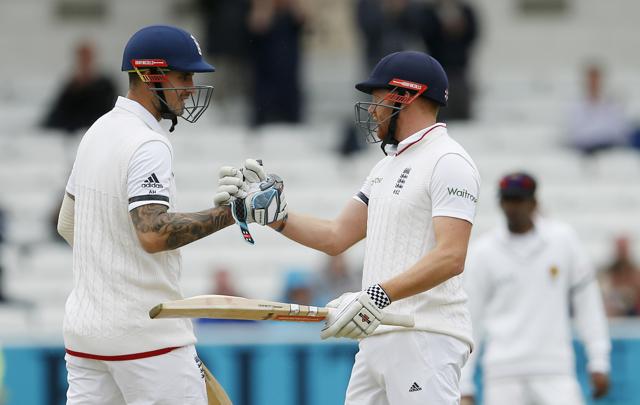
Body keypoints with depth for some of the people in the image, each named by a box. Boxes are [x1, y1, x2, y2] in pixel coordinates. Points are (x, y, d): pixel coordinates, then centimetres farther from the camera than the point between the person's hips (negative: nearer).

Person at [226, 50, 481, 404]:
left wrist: (378, 295, -30)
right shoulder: (388, 165, 23)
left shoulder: (448, 162, -9)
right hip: (376, 336, 10)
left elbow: (450, 258, -21)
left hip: (427, 338, -10)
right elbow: (336, 237, 22)